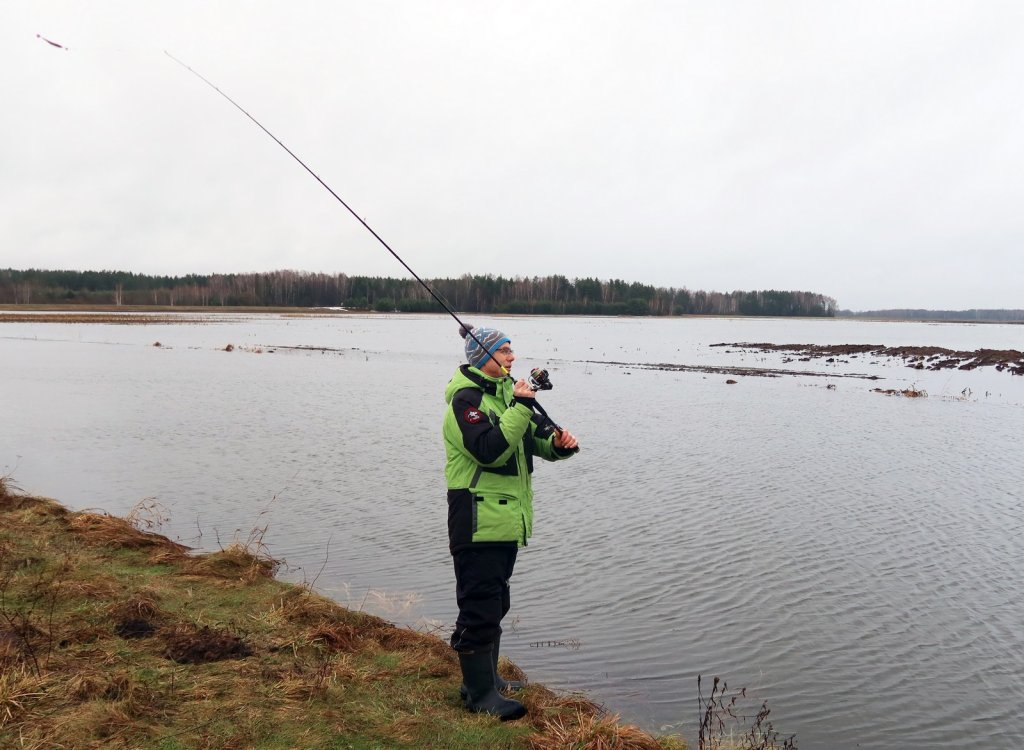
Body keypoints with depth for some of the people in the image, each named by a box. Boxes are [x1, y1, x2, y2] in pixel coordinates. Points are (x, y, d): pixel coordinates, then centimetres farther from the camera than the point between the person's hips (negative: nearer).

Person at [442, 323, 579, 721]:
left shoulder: (508, 390, 13)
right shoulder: (466, 399, -14)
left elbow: (539, 437, 12)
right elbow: (491, 450, -27)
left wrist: (559, 441, -9)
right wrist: (520, 407, -26)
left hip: (507, 518, 10)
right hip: (479, 520, -9)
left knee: (494, 603, 19)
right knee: (479, 606, -3)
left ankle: (485, 678, 32)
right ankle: (480, 692, 8)